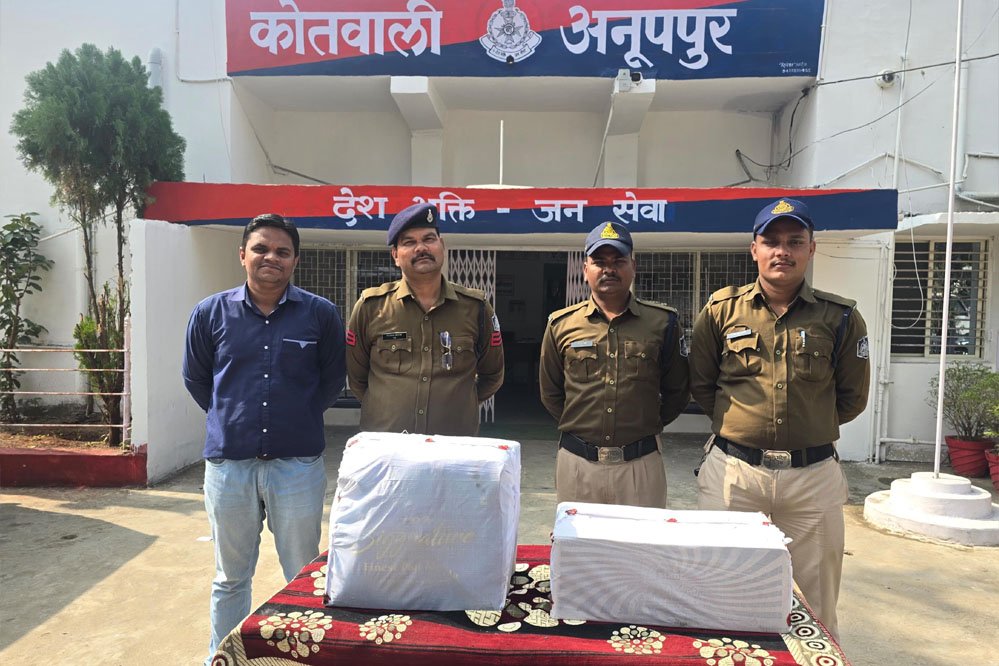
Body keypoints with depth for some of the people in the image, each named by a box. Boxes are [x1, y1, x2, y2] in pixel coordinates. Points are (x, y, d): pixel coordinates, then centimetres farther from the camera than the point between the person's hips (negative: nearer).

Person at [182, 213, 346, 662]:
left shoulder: (321, 314, -2)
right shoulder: (211, 313, 1)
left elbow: (333, 379, 8)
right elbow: (195, 378, 14)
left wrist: (299, 416, 6)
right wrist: (230, 416, 11)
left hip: (298, 463, -1)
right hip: (228, 464, 1)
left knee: (304, 575, 12)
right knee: (230, 578, 18)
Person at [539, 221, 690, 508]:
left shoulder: (663, 322, 1)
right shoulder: (562, 324, 3)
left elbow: (677, 390, 10)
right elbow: (550, 392, 13)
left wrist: (647, 426, 8)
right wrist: (578, 426, 9)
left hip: (641, 463, -1)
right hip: (576, 462, 1)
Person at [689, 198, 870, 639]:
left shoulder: (840, 317, 2)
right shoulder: (721, 310, 2)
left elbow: (852, 398, 10)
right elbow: (700, 385, 10)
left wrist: (808, 428, 9)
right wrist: (738, 424, 8)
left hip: (812, 475, 0)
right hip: (732, 470, 0)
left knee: (815, 609, 12)